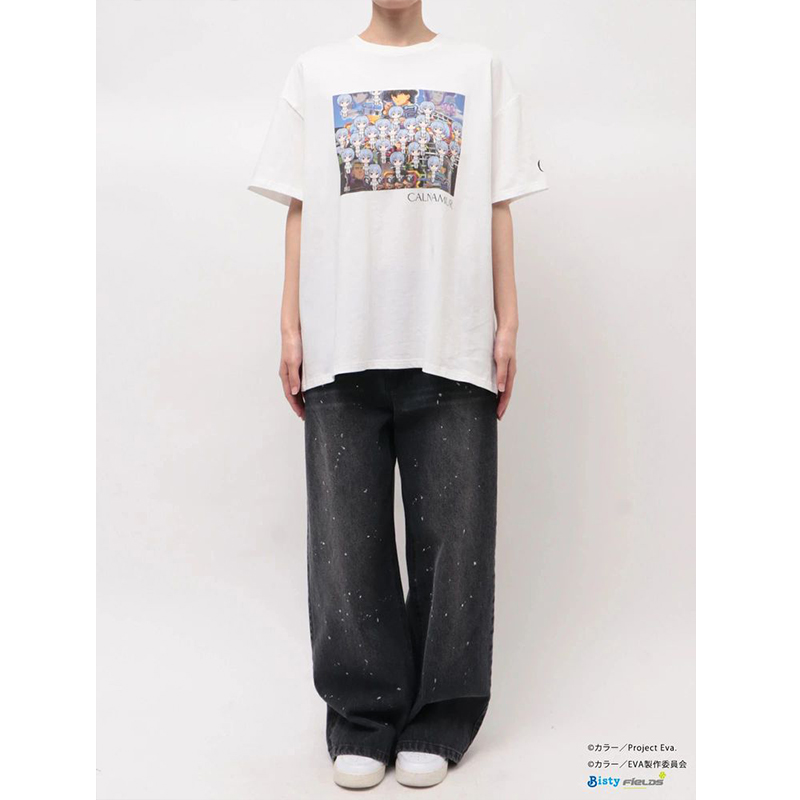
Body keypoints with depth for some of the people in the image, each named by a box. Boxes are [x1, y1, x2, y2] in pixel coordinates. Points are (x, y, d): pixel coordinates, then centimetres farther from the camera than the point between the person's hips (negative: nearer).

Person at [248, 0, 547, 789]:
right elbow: (298, 210, 12)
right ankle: (361, 720, 14)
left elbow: (498, 209, 10)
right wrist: (291, 328, 4)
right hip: (341, 342, 1)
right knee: (347, 536, 1)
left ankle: (437, 722, 13)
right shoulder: (315, 72, 16)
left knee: (452, 536, 0)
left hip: (453, 344, 0)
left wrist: (507, 325, 3)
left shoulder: (481, 72, 15)